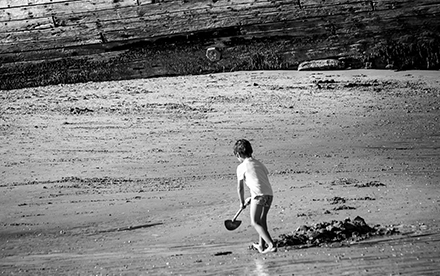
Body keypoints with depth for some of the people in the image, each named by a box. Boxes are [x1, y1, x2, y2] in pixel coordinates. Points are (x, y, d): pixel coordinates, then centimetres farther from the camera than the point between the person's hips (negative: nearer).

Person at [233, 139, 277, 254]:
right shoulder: (259, 163, 22)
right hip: (269, 193, 7)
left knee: (255, 222, -1)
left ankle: (271, 245, -15)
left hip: (259, 195, -7)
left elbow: (240, 187, 6)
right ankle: (262, 245, 31)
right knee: (262, 219, 22)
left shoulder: (241, 167, 3)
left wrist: (242, 202, 20)